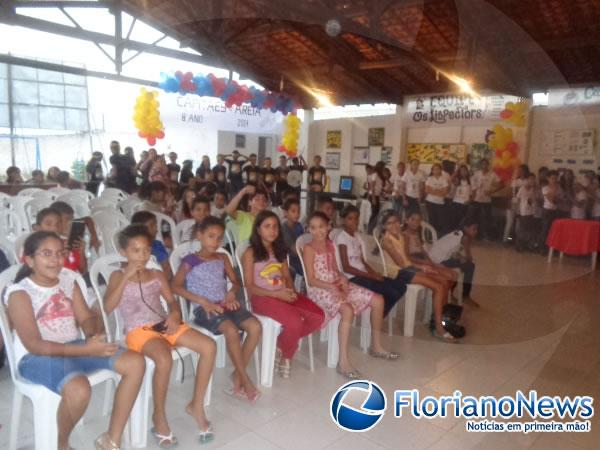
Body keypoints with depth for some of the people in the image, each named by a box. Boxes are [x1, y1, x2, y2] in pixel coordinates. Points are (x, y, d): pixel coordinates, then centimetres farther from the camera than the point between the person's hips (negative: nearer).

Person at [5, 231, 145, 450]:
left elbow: (86, 318, 7)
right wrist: (85, 349, -29)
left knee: (135, 363, -12)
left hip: (74, 347, 6)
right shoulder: (19, 293, -12)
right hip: (36, 358, -6)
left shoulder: (68, 279, 6)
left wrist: (94, 336, -18)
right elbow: (34, 345, -19)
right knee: (79, 389, -37)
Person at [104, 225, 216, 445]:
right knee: (164, 359, -36)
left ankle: (196, 405, 0)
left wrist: (174, 315, -11)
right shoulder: (118, 276, 5)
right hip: (139, 331, -4)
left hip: (164, 325, 5)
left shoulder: (157, 275, 15)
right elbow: (108, 307, -10)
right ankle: (159, 415, -8)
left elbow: (172, 301, 12)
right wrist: (127, 276, -13)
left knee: (209, 346, -15)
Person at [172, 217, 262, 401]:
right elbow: (176, 286, -5)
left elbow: (235, 282, 19)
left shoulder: (222, 258, 15)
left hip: (225, 304, 5)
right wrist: (202, 301, -14)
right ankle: (245, 380, -16)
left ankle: (237, 375, -6)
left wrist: (231, 293, -5)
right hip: (205, 308, -5)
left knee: (255, 327, -19)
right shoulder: (190, 261, 1)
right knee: (231, 330, -32)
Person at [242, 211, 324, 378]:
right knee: (295, 321, -31)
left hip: (284, 294, 7)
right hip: (262, 297, -6)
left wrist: (290, 290, -7)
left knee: (318, 317, -14)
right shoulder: (250, 253, -3)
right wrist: (276, 294, -17)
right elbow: (250, 286, -8)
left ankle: (282, 344, 5)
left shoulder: (280, 250, 16)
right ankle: (286, 356, 3)